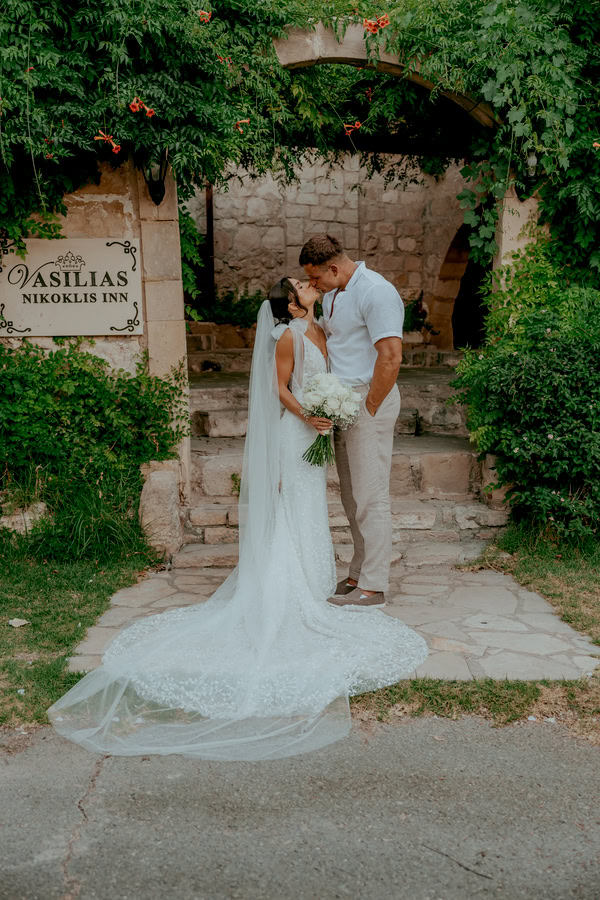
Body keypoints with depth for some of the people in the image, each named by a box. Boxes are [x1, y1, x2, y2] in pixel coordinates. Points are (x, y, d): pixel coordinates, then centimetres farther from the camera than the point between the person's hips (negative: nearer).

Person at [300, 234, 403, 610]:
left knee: (370, 496, -5)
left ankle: (373, 587, 2)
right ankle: (359, 574, 23)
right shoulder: (332, 295, 16)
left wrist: (369, 407, -16)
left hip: (370, 400, -9)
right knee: (352, 497, 13)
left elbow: (391, 356, -21)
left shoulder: (376, 292, -14)